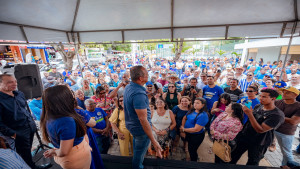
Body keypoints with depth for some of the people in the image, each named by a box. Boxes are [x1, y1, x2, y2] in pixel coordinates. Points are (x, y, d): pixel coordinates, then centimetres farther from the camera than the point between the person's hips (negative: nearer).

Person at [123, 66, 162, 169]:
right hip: (141, 129, -10)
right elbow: (143, 119, -34)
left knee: (136, 151, 32)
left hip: (131, 125, 10)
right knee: (139, 154, 15)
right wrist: (154, 141, -29)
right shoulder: (138, 94, -34)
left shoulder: (128, 87, -4)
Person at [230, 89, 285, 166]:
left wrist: (250, 114, -32)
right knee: (233, 156, 18)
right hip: (243, 137, 5)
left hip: (258, 144, -5)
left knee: (252, 164, 17)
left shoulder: (277, 115, -21)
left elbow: (260, 130, -27)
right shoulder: (258, 106, -2)